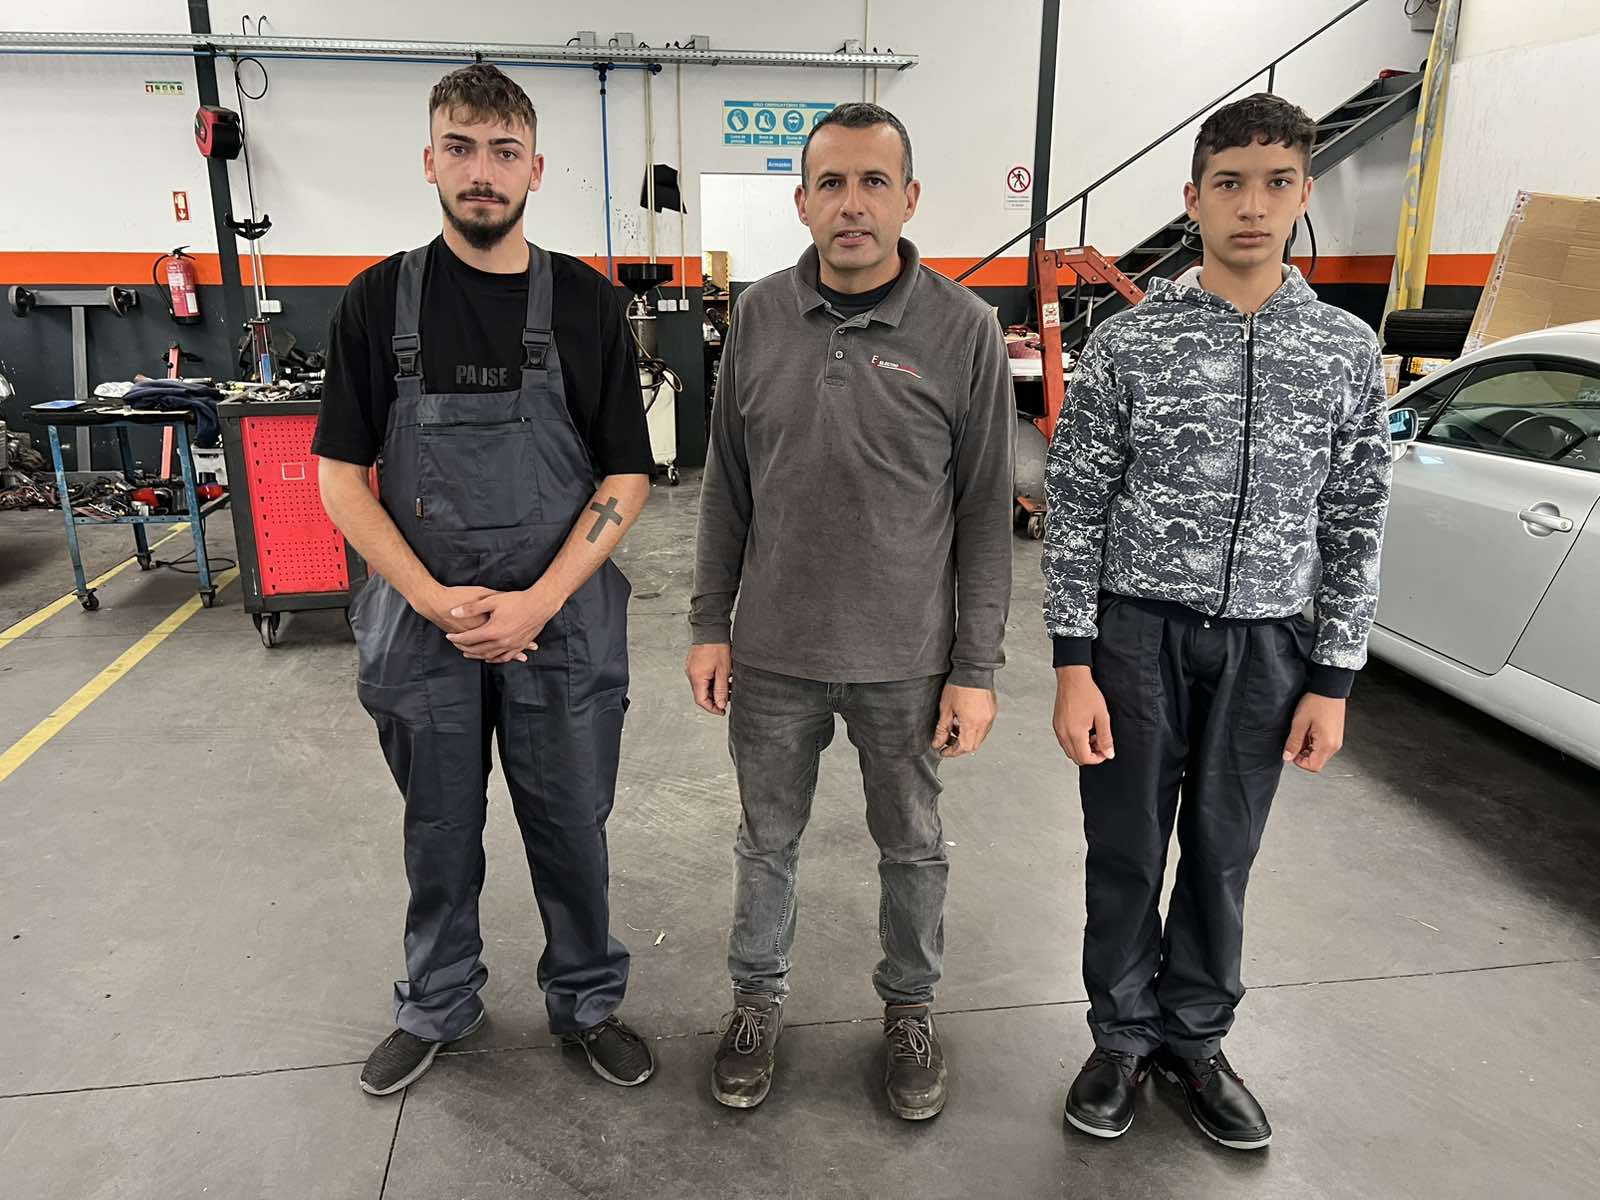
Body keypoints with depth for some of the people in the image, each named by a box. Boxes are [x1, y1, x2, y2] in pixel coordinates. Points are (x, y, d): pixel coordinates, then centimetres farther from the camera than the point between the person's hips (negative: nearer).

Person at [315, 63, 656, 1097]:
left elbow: (626, 479, -5)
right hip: (422, 623, 1)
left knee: (572, 832, 12)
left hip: (560, 623, -1)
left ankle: (587, 1000, 34)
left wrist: (534, 604, -15)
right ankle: (437, 1006, 39)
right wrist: (436, 601, -13)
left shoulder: (587, 303, -2)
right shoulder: (381, 299, 0)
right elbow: (342, 476, 0)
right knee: (440, 837, 16)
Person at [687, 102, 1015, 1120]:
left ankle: (911, 1006, 42)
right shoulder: (759, 317, -1)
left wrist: (978, 668, -7)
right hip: (774, 655, 2)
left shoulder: (963, 329, -8)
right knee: (768, 842, 18)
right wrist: (710, 625, 4)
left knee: (913, 848, 17)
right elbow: (728, 486, 5)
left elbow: (986, 512, -6)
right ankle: (760, 997, 42)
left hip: (907, 663, -1)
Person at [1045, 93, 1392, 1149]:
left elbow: (1355, 526, 5)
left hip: (1267, 643, 2)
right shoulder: (1129, 343, -5)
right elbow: (1075, 509, -5)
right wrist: (1074, 665, -10)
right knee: (1127, 850, 9)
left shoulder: (1349, 352, 2)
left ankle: (1196, 1037, 34)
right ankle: (1126, 1033, 31)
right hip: (1139, 629, -1)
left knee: (1223, 855, 14)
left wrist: (1333, 679, 1)